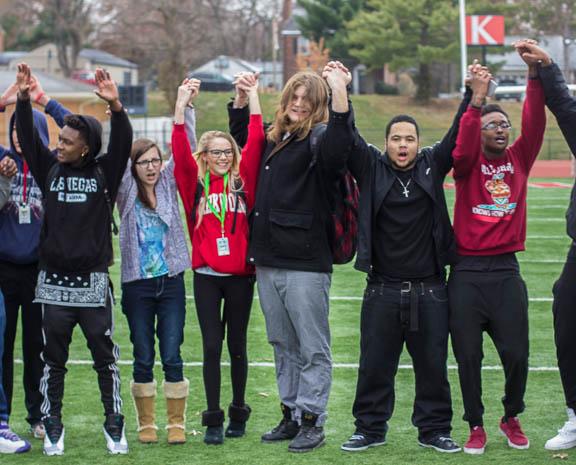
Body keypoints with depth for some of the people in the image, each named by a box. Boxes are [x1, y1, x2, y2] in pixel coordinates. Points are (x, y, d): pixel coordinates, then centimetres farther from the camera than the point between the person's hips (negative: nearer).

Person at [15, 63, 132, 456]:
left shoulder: (104, 172, 0)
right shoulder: (50, 169, 5)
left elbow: (123, 143, -14)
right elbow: (28, 138, -3)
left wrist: (115, 106, -30)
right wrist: (24, 99, -17)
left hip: (93, 282, -2)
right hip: (54, 282, 2)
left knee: (105, 357, 3)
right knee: (53, 360, 6)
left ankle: (115, 424, 13)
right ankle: (53, 426, 14)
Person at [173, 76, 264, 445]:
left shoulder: (243, 181, 3)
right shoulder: (195, 183, 2)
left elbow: (256, 144, -6)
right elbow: (180, 150, -9)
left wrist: (253, 98, -11)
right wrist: (182, 105, -16)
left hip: (241, 274, 1)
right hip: (206, 275, 0)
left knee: (237, 344, 9)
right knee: (212, 345, -1)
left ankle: (238, 414, 20)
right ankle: (213, 419, 3)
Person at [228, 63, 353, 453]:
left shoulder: (319, 142, -9)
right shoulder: (274, 139, 13)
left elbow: (339, 144, -34)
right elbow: (241, 133, 35)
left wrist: (340, 92, -41)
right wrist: (243, 96, 21)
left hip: (306, 263, -8)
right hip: (268, 260, 8)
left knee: (313, 348, -1)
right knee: (283, 345, 15)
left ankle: (312, 421, 4)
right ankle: (291, 415, 23)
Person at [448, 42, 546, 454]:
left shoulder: (519, 159, 9)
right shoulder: (469, 164, 2)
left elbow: (535, 123, -4)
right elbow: (463, 148, -21)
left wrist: (535, 74, -16)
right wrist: (477, 98, -29)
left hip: (506, 271, 2)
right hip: (468, 272, -2)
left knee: (516, 354, 1)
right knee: (468, 356, 3)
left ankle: (512, 417, 23)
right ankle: (476, 425, 16)